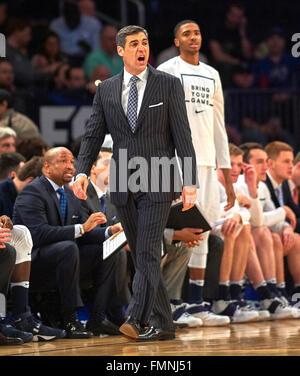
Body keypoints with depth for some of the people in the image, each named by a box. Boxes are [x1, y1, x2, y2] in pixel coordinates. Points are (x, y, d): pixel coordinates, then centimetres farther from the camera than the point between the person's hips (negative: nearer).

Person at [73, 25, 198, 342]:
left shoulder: (168, 85, 0)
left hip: (157, 184, -4)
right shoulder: (106, 90, 9)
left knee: (147, 254, -14)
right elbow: (93, 135, 7)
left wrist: (190, 182, -10)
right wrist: (82, 171, -10)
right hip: (123, 185, 4)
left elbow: (182, 136, -3)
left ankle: (135, 318, -22)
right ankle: (161, 324, 15)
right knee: (140, 256, 8)